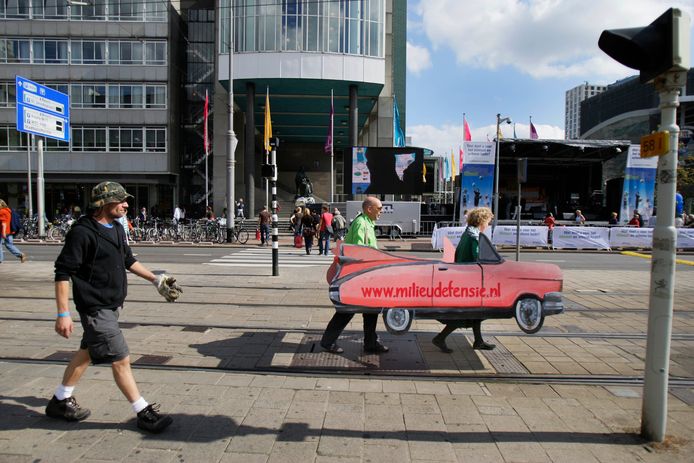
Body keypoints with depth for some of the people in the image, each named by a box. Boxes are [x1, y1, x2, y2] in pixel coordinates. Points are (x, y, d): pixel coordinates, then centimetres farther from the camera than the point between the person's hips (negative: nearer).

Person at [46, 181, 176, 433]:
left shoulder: (117, 228, 8)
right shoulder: (83, 232, -19)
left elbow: (128, 260, 21)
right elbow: (63, 273, -18)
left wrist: (155, 279, 17)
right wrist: (63, 314, -21)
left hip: (112, 305, 9)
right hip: (96, 308, -9)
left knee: (88, 352, 22)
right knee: (121, 359, -5)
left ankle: (60, 400, 41)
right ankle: (144, 413, 6)